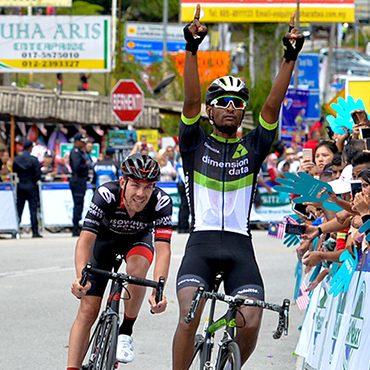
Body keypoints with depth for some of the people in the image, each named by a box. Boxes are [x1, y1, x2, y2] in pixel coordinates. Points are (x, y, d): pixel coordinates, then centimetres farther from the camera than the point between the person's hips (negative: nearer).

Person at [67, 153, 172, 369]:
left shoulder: (161, 202, -33)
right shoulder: (107, 195, -36)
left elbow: (163, 250, -41)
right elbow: (86, 240, -42)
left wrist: (158, 293, -56)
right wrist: (81, 278, -59)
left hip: (138, 238, 0)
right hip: (105, 238, 0)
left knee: (137, 264, -34)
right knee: (88, 310, -10)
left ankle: (126, 332, -16)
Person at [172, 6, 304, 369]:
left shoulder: (253, 147, 12)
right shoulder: (196, 143, 8)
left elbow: (273, 105, 1)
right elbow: (191, 99, -5)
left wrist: (290, 57, -9)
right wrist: (192, 48, -18)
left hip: (240, 247, 2)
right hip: (201, 243, -1)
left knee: (251, 324, -14)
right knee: (189, 318, -21)